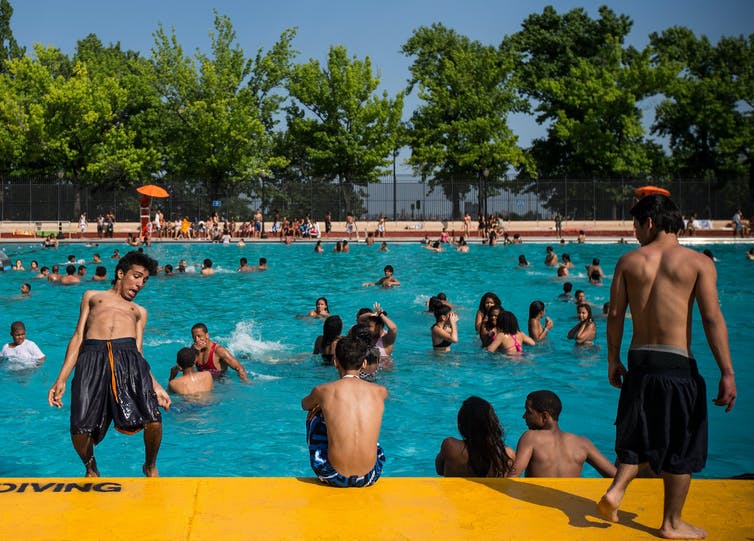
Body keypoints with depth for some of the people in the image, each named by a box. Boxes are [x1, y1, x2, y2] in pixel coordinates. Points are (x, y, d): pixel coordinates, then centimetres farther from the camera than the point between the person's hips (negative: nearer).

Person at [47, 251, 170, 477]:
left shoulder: (139, 311, 34)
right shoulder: (92, 296, 32)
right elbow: (78, 338, 22)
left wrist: (155, 385, 6)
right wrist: (61, 379, 10)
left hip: (128, 357, 1)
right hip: (92, 358, -1)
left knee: (153, 420, -20)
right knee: (80, 429, -16)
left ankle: (150, 466, 12)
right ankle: (91, 469, 18)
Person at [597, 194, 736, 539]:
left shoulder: (629, 262, 2)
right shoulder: (698, 262, -5)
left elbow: (615, 315, 2)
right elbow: (712, 319, -10)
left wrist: (613, 361, 13)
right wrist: (727, 373, -8)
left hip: (639, 360, 3)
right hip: (677, 363, -3)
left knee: (637, 435, 21)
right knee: (681, 445, 9)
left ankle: (616, 491, 6)